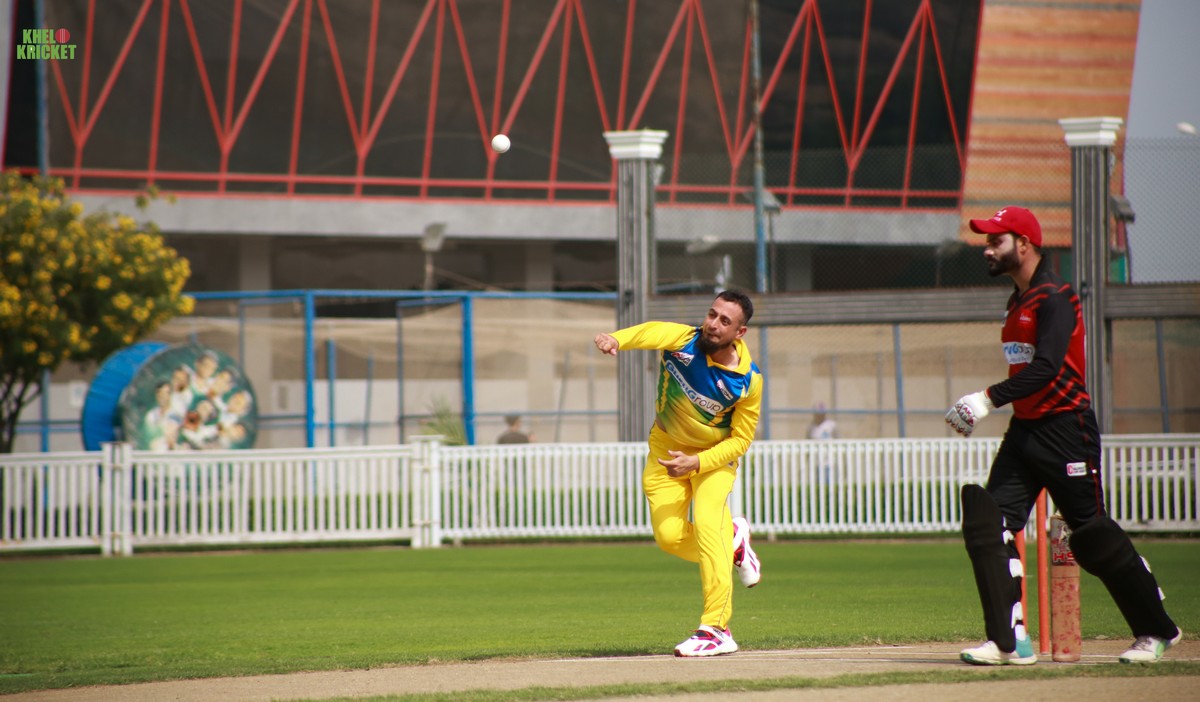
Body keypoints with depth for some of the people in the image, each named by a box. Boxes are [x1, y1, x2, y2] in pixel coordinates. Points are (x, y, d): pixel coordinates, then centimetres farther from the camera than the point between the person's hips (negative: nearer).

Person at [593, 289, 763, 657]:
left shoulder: (748, 381, -22)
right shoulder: (684, 340, -21)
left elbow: (740, 440, -13)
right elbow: (650, 333, -44)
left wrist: (697, 463, -28)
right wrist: (616, 340, -66)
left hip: (715, 455, -3)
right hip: (666, 450, 3)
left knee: (707, 522, -25)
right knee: (669, 536, -8)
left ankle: (716, 630, -25)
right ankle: (733, 542, 27)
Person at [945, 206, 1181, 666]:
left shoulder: (1054, 298, -15)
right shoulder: (1020, 300, 15)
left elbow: (1046, 368, -26)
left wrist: (989, 400, -31)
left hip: (1065, 429, -9)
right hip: (1024, 431, 9)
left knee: (1092, 534, -3)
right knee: (987, 524, -5)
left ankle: (1156, 631, 13)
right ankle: (1010, 641, -6)